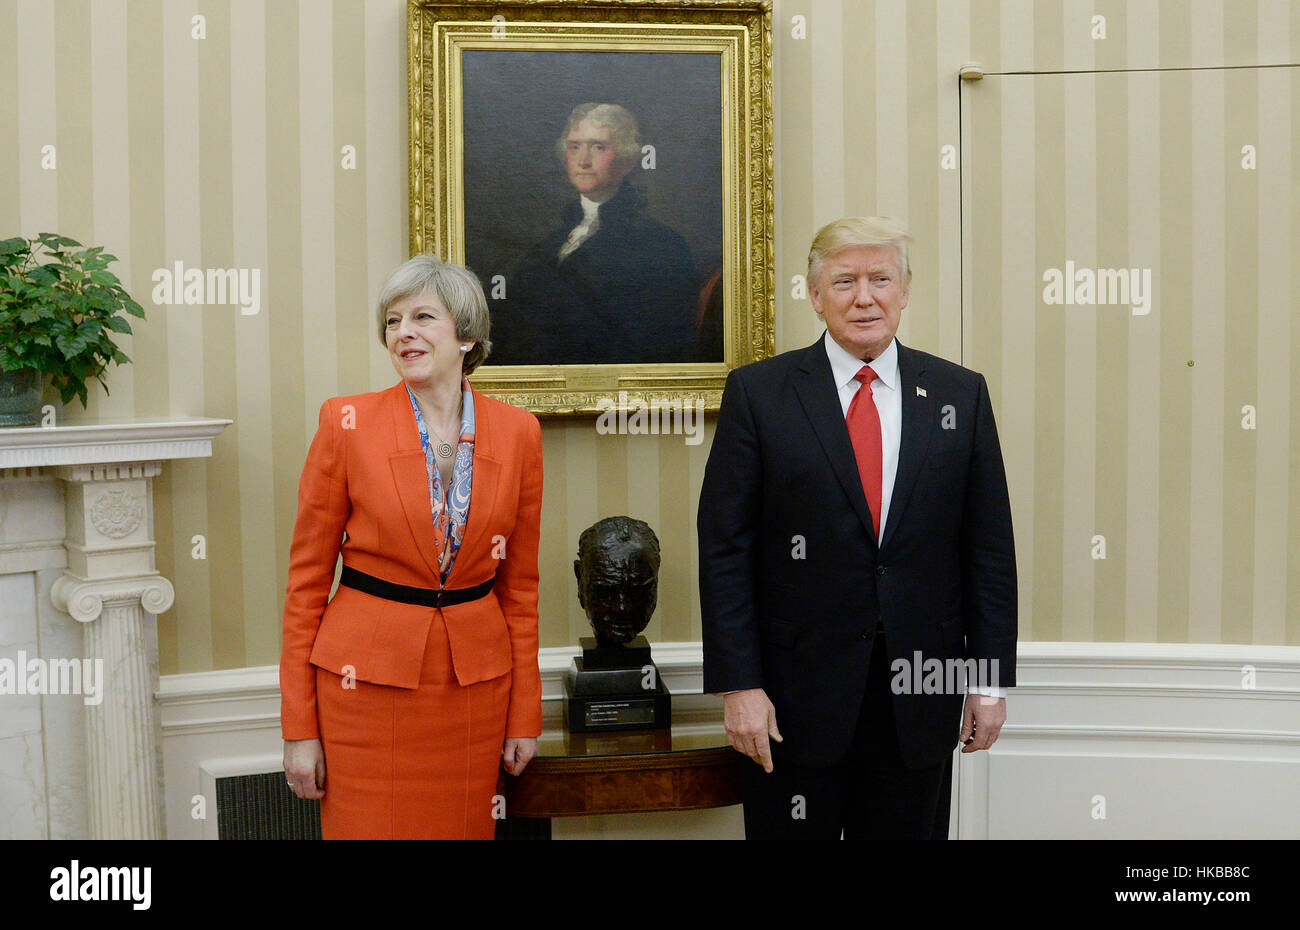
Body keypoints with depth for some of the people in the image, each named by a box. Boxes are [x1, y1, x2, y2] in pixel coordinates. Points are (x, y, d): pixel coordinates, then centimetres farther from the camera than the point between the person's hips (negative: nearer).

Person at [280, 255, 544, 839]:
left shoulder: (517, 432, 1)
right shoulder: (348, 424, -5)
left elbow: (520, 583, 8)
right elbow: (307, 576, -2)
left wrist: (525, 714, 7)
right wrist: (299, 728, -4)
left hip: (475, 683, 2)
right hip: (369, 680, -2)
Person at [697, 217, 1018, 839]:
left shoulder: (960, 395, 6)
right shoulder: (758, 393, -1)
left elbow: (989, 547, 7)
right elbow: (724, 548, -4)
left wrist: (993, 678, 2)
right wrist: (738, 685, -10)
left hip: (922, 692, 2)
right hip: (796, 694, -2)